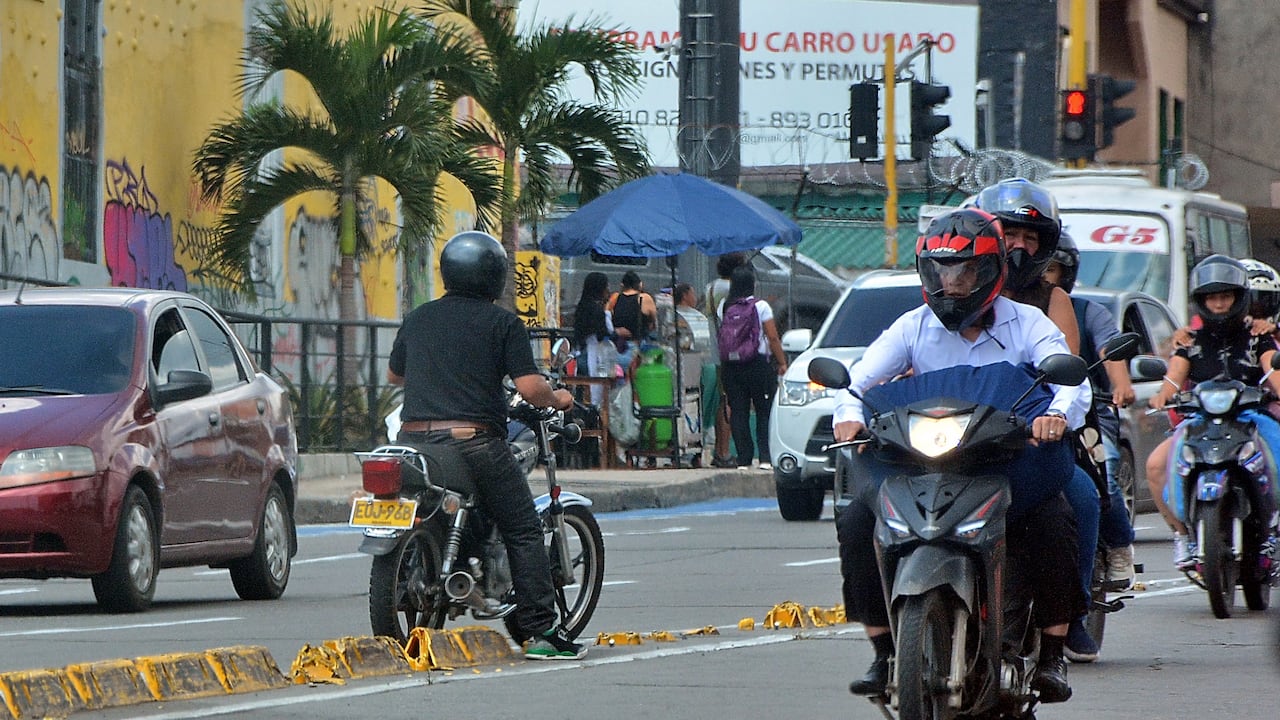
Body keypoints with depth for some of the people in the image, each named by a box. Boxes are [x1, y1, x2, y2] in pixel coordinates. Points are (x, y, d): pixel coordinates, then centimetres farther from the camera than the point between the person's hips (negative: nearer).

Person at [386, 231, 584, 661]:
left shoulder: (418, 319, 15)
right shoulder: (502, 322, 0)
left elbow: (393, 375, 30)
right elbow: (529, 387, -9)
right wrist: (558, 399, 12)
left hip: (414, 438, 5)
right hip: (474, 441, -5)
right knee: (523, 531, 2)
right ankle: (542, 633, -3)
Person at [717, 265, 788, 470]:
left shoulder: (724, 306, 2)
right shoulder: (760, 307, -7)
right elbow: (773, 338, -5)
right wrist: (782, 363, 3)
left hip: (730, 367, 3)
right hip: (758, 366, -3)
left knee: (738, 413, 5)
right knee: (765, 413, 4)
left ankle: (744, 460, 2)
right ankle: (765, 457, -4)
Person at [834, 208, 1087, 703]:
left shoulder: (1027, 325, 2)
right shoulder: (913, 327, 8)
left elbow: (1072, 381, -14)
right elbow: (860, 377, -4)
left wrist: (1059, 412, -39)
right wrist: (849, 413, -29)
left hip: (1010, 461, -2)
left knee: (1052, 523, -31)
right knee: (857, 522, -21)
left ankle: (1052, 656, -17)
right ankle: (883, 652, -11)